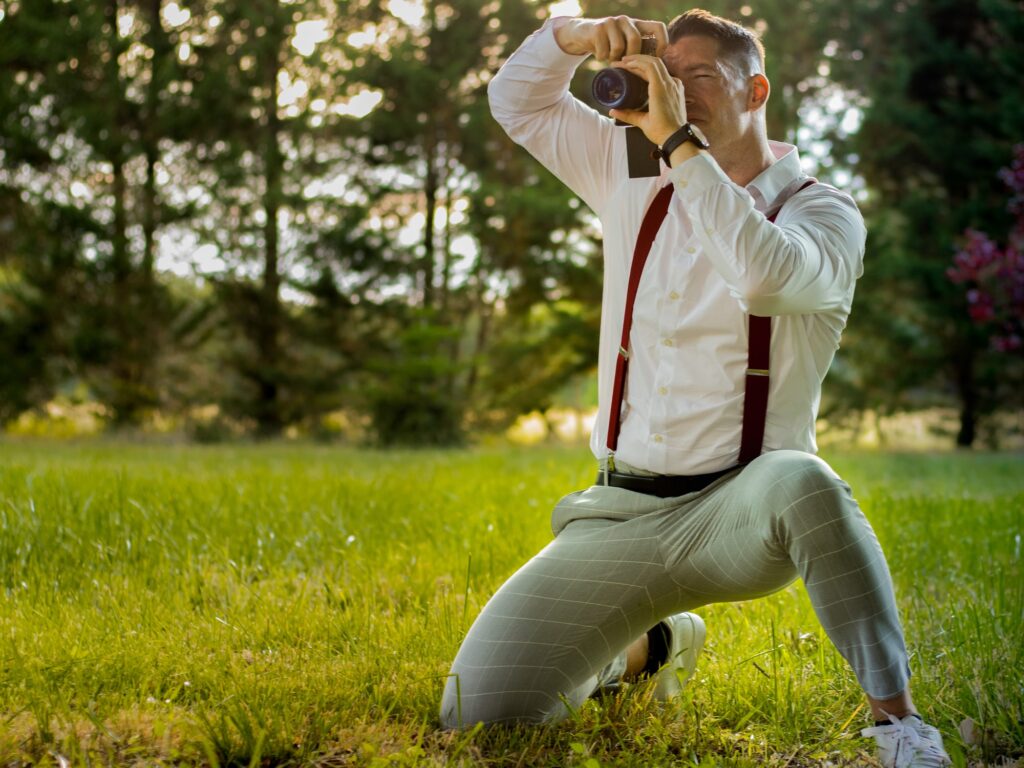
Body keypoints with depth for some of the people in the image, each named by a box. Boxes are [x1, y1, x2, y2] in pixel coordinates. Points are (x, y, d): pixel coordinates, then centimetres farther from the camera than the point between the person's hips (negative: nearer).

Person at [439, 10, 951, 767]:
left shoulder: (822, 211, -5)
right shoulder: (639, 179, 11)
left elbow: (764, 276, -29)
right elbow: (518, 102, 18)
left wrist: (679, 138, -23)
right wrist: (573, 37, -3)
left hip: (738, 510, -5)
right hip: (618, 519, 5)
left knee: (801, 482, -42)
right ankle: (650, 646, 22)